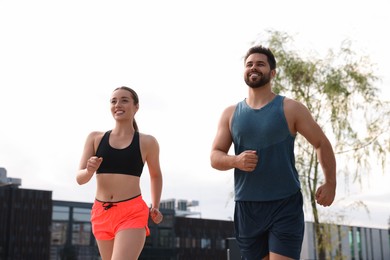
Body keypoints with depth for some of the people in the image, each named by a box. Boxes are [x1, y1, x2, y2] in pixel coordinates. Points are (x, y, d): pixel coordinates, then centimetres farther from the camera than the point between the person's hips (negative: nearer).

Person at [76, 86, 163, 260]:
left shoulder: (147, 142, 2)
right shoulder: (95, 138, 6)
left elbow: (155, 175, 19)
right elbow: (80, 178, 3)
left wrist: (155, 206, 10)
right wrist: (90, 170, -18)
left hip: (132, 213, -4)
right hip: (101, 213, 4)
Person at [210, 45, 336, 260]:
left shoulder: (290, 109, -1)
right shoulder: (231, 113, 7)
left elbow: (322, 144, 6)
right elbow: (215, 157, 5)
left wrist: (330, 183, 1)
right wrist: (235, 161, -16)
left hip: (286, 205, -3)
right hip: (246, 208, 4)